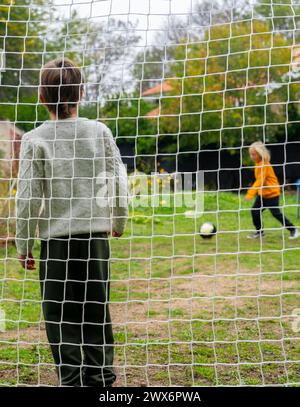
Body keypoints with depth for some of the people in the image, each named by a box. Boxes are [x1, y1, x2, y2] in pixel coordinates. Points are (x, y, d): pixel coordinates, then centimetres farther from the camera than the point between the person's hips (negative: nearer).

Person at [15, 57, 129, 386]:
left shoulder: (35, 140, -6)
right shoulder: (100, 131, 0)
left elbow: (28, 199, -7)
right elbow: (119, 182, 5)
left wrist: (23, 245, 4)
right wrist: (119, 222, 22)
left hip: (55, 240, -2)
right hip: (97, 237, 3)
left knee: (61, 318, 7)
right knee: (97, 314, 13)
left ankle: (72, 379, 7)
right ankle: (101, 378, 19)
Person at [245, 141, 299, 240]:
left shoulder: (264, 165, -22)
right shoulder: (258, 163, 6)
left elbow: (260, 181, -29)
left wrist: (250, 194, -34)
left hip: (272, 193, -9)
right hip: (262, 193, 9)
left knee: (276, 213, -2)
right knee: (254, 210, 3)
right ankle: (259, 231, 17)